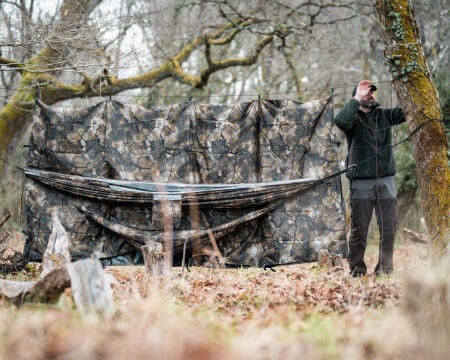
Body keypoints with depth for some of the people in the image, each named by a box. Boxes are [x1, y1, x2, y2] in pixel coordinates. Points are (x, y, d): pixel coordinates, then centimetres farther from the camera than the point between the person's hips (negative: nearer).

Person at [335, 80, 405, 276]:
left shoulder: (384, 115, 13)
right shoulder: (353, 118, 1)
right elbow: (341, 121, -22)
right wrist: (357, 98, -19)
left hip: (386, 181, 4)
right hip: (361, 183, -4)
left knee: (389, 227, 1)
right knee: (359, 229, -1)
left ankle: (385, 267, 8)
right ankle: (357, 268, 8)